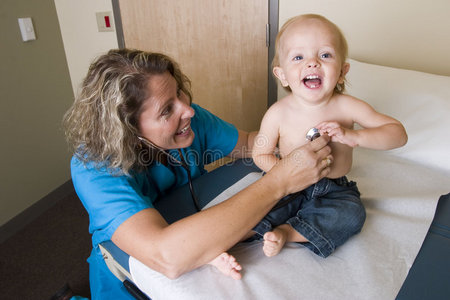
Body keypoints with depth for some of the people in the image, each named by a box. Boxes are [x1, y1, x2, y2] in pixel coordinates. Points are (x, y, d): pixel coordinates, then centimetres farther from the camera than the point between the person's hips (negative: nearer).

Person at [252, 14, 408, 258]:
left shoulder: (347, 107, -14)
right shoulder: (278, 114, -17)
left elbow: (398, 134, -12)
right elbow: (260, 154, -5)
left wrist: (351, 136, -29)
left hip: (335, 190, 1)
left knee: (352, 215, -25)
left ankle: (286, 232, -20)